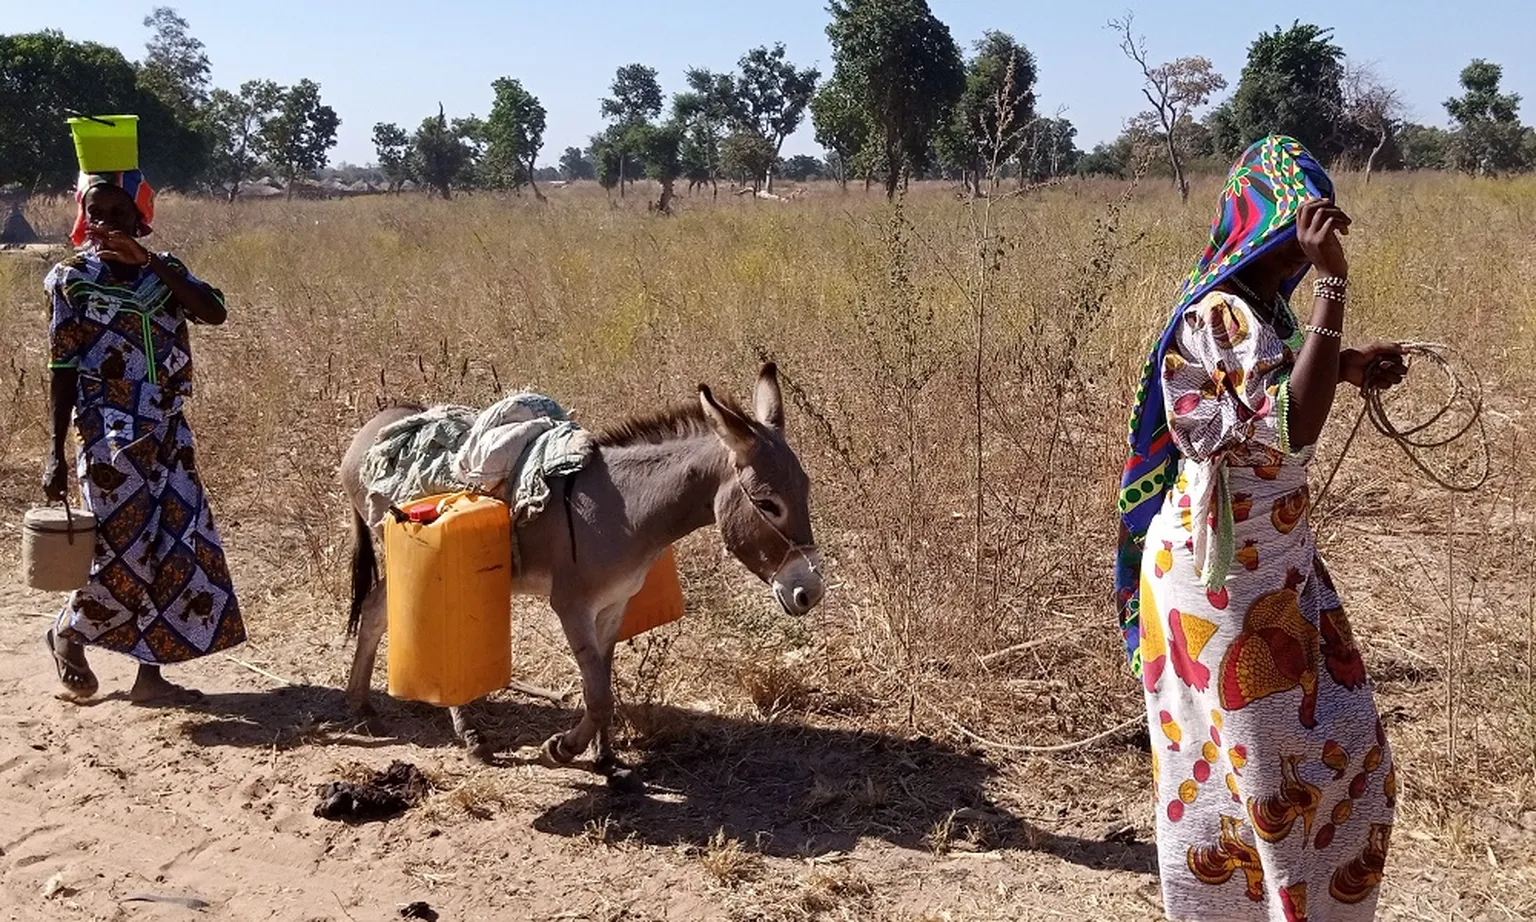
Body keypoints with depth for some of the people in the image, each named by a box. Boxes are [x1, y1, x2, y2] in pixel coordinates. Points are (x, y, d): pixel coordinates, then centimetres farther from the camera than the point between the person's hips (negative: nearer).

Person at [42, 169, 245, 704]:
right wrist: (57, 454, -6)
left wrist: (148, 263, -20)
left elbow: (213, 312, -13)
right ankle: (67, 634, 25)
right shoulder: (71, 279, -3)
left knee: (180, 547, 3)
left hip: (169, 433, 4)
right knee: (123, 551, -5)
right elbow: (63, 370, -3)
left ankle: (150, 672, 13)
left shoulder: (163, 269, 6)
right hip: (112, 436, -4)